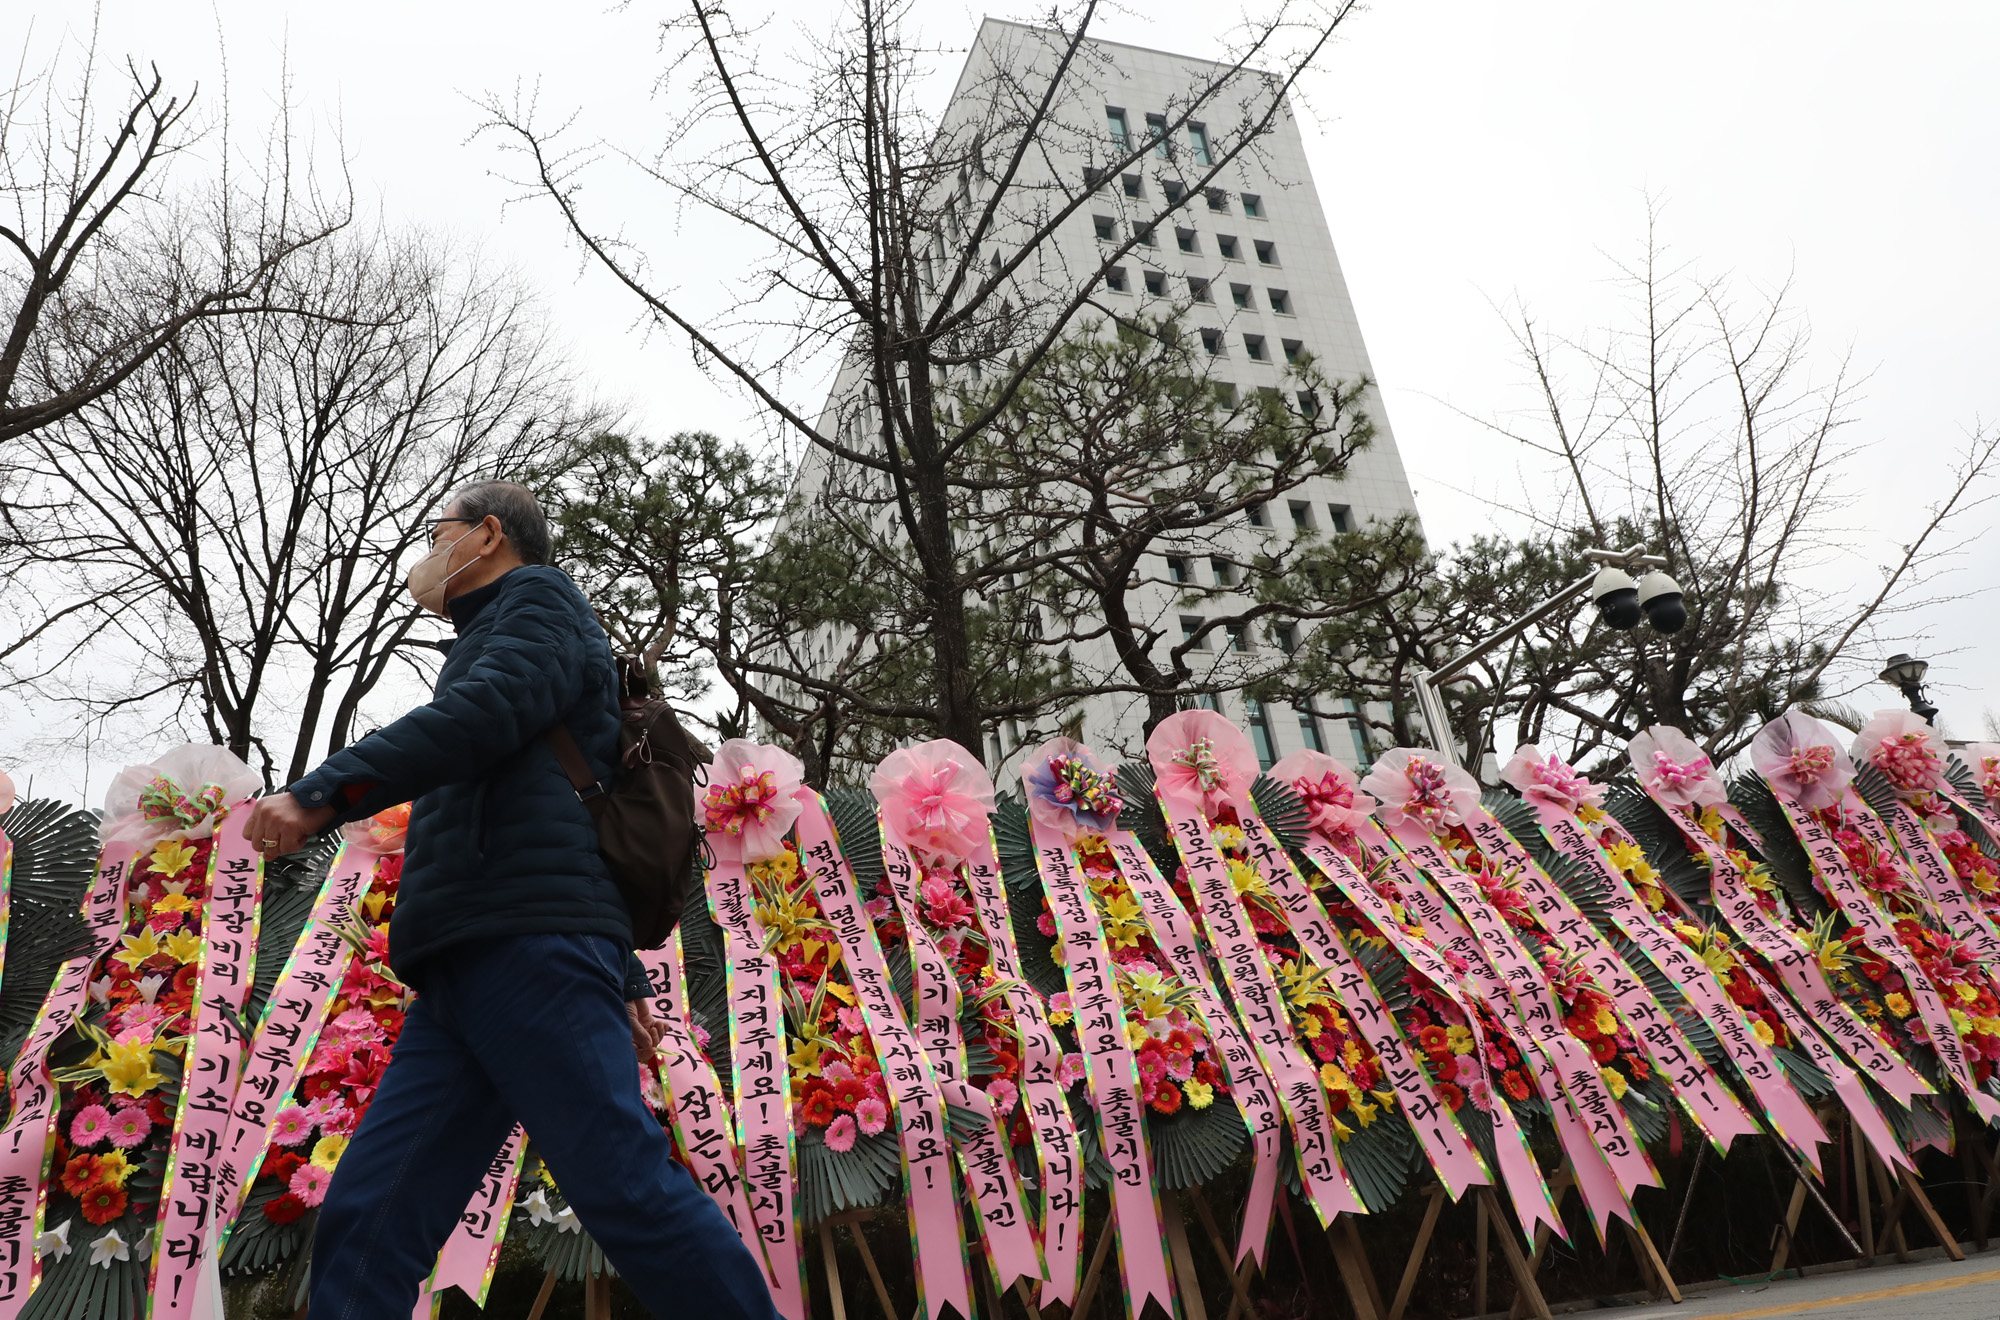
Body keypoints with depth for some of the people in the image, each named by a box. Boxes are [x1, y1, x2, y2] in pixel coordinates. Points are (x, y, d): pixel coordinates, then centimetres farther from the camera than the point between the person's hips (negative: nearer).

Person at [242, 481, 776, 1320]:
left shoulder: (539, 596, 11)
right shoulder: (485, 644, 35)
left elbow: (482, 715, -11)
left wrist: (322, 792, -18)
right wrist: (624, 978, 30)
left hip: (528, 948, -9)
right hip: (461, 978, 9)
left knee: (629, 1193, -14)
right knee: (365, 1224, 0)